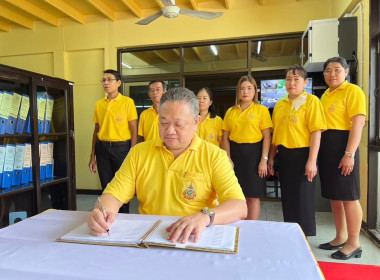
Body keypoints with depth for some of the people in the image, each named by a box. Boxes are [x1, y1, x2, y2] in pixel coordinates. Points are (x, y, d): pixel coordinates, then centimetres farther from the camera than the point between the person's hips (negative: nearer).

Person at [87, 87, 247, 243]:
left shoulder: (214, 156, -4)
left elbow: (240, 207, -13)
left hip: (196, 240, -2)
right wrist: (103, 212, -21)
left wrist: (204, 217, -32)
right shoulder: (138, 152, 7)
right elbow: (114, 194, 2)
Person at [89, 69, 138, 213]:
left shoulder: (127, 102, -3)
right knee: (106, 187, 10)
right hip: (102, 149, 4)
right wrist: (92, 157, 12)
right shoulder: (99, 104, 10)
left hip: (121, 148, -4)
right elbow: (96, 131, 14)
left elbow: (134, 131, -5)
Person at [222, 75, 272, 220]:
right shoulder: (230, 111, 9)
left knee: (253, 196, 2)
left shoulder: (261, 110, 2)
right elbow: (225, 138, 7)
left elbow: (267, 137, -2)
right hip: (235, 154, 3)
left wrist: (264, 159, -10)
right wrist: (228, 158, -3)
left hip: (253, 154, -3)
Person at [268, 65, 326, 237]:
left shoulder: (311, 101, -6)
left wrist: (312, 160, -19)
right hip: (284, 155, 6)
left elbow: (316, 132, -13)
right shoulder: (279, 105, 12)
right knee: (287, 197, 14)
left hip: (302, 154, -6)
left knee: (303, 198, 2)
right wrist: (271, 158, 12)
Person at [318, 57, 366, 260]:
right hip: (325, 146, 8)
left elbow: (358, 123, -15)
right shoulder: (325, 95, 17)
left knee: (348, 195, -2)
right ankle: (341, 237, 25)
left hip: (342, 144, -8)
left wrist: (349, 154, -22)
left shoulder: (352, 91, -6)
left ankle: (354, 243, 12)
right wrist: (318, 150, 14)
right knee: (333, 194, 12)